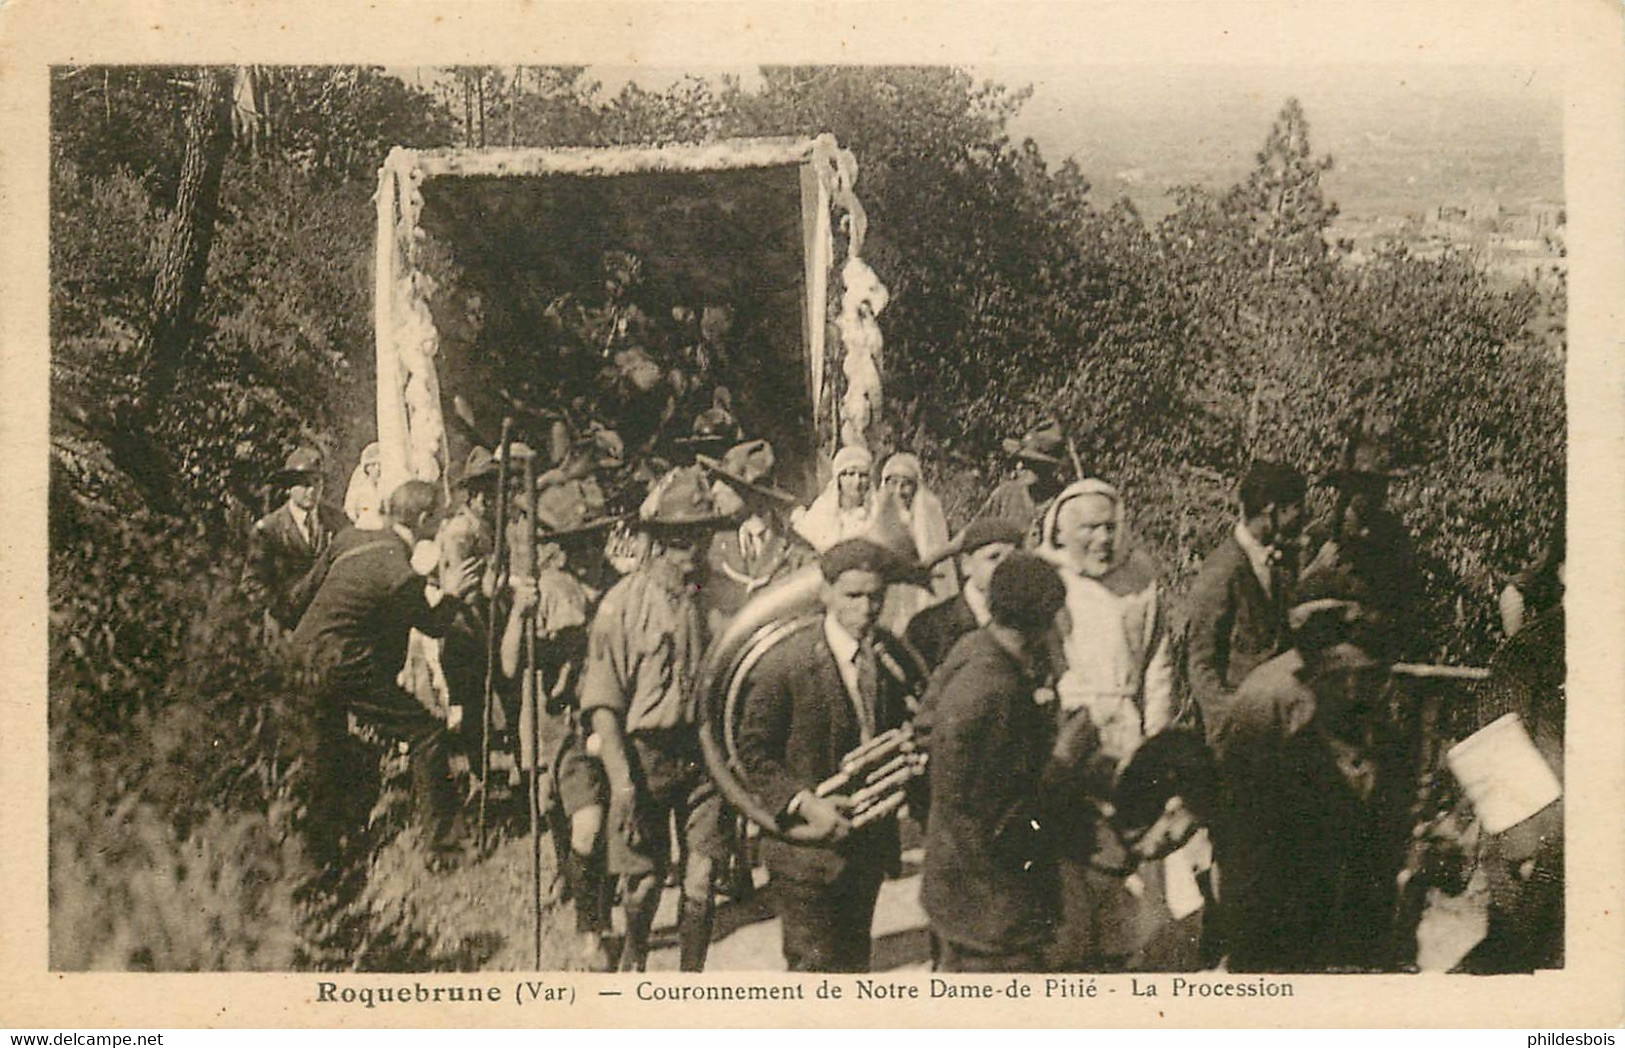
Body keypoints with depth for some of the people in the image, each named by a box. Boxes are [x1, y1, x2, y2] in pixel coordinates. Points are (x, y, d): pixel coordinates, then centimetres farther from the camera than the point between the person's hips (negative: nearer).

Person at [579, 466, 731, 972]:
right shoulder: (623, 602, -6)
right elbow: (602, 702, -6)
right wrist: (621, 780, -13)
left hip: (705, 753, 2)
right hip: (643, 753, -2)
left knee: (700, 883, 0)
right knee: (644, 882, 6)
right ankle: (634, 955, 36)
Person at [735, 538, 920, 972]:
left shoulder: (890, 656, 4)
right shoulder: (785, 662, -15)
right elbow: (753, 752, -12)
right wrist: (802, 803, -23)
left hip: (870, 842, 6)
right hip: (807, 846, -6)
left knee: (853, 962, 18)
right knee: (814, 966, -4)